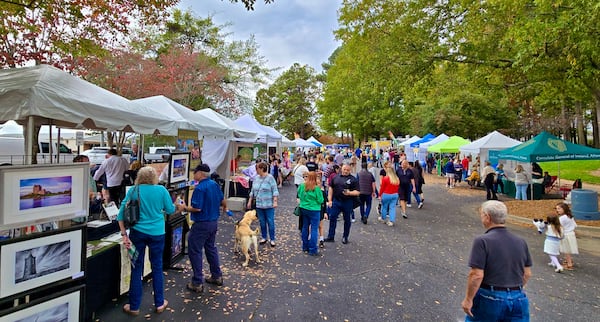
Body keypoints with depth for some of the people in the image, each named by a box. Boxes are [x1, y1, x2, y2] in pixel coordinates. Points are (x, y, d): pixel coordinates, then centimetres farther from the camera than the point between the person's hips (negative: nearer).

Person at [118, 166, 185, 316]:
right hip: (157, 233, -1)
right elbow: (170, 210, 4)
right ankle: (159, 303, 23)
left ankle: (134, 306, 21)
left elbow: (121, 213, -4)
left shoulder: (133, 191, -1)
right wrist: (178, 207, 25)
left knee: (136, 268, 11)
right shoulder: (161, 190, -5)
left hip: (137, 232, 1)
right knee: (157, 267, 11)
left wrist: (124, 235, -2)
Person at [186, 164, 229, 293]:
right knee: (211, 248, 21)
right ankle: (217, 276, 30)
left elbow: (197, 208, -24)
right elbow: (222, 201, 12)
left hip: (201, 224, -8)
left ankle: (197, 283, 8)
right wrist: (225, 207, 33)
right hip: (213, 222, 8)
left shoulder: (199, 188, -20)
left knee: (195, 251, 3)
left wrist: (184, 208, -7)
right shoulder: (215, 184, 4)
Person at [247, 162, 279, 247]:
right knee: (262, 222, 12)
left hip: (268, 205, -5)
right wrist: (250, 201, 14)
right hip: (259, 204, 5)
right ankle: (264, 238, 25)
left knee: (270, 222, 1)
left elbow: (275, 191, -11)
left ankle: (272, 239, 11)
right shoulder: (256, 178, 8)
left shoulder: (270, 178, -10)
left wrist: (275, 202, -17)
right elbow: (252, 191, 16)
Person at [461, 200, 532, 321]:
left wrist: (468, 299, -10)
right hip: (518, 299, 5)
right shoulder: (521, 241, 3)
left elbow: (477, 275, -20)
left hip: (489, 298, -5)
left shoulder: (482, 241, -17)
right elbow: (527, 274, 11)